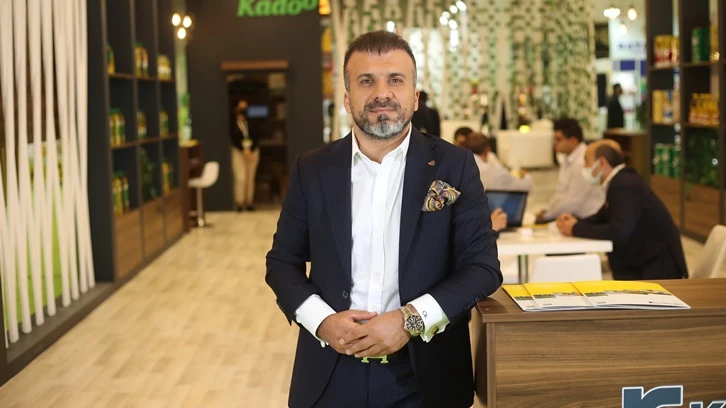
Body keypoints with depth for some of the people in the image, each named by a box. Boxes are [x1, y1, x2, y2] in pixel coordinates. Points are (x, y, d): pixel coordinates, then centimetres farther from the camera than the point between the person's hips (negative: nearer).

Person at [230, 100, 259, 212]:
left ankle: (249, 202, 11)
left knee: (251, 178, 4)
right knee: (240, 178, -9)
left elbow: (255, 138, -1)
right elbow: (234, 140, -5)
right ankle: (239, 202, -2)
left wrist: (250, 150, -12)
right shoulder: (234, 125, -2)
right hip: (238, 151, -2)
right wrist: (244, 150, -14)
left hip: (252, 151, 2)